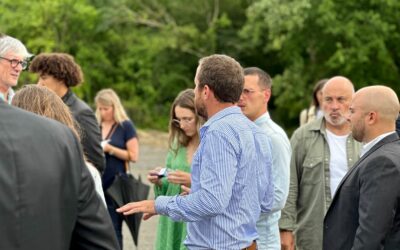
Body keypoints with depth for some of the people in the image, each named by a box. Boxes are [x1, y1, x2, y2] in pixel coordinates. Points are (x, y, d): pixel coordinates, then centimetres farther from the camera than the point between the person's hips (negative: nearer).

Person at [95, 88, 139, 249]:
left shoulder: (126, 126, -3)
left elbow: (133, 156, -7)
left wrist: (110, 149, -14)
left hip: (116, 184, -5)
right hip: (97, 182, 5)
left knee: (113, 229, -3)